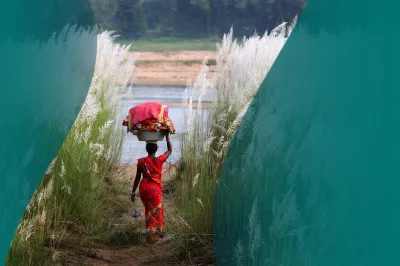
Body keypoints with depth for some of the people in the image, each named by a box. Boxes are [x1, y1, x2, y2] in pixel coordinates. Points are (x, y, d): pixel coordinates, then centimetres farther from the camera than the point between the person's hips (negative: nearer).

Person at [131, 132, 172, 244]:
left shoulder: (141, 162, -6)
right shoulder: (159, 160, -9)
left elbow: (137, 178, -2)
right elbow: (170, 150, 8)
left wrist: (133, 192, 6)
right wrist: (167, 136, 14)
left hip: (143, 189, 3)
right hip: (155, 189, -3)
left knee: (149, 209, 20)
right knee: (155, 211, 8)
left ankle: (157, 232, 32)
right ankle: (151, 233, -5)